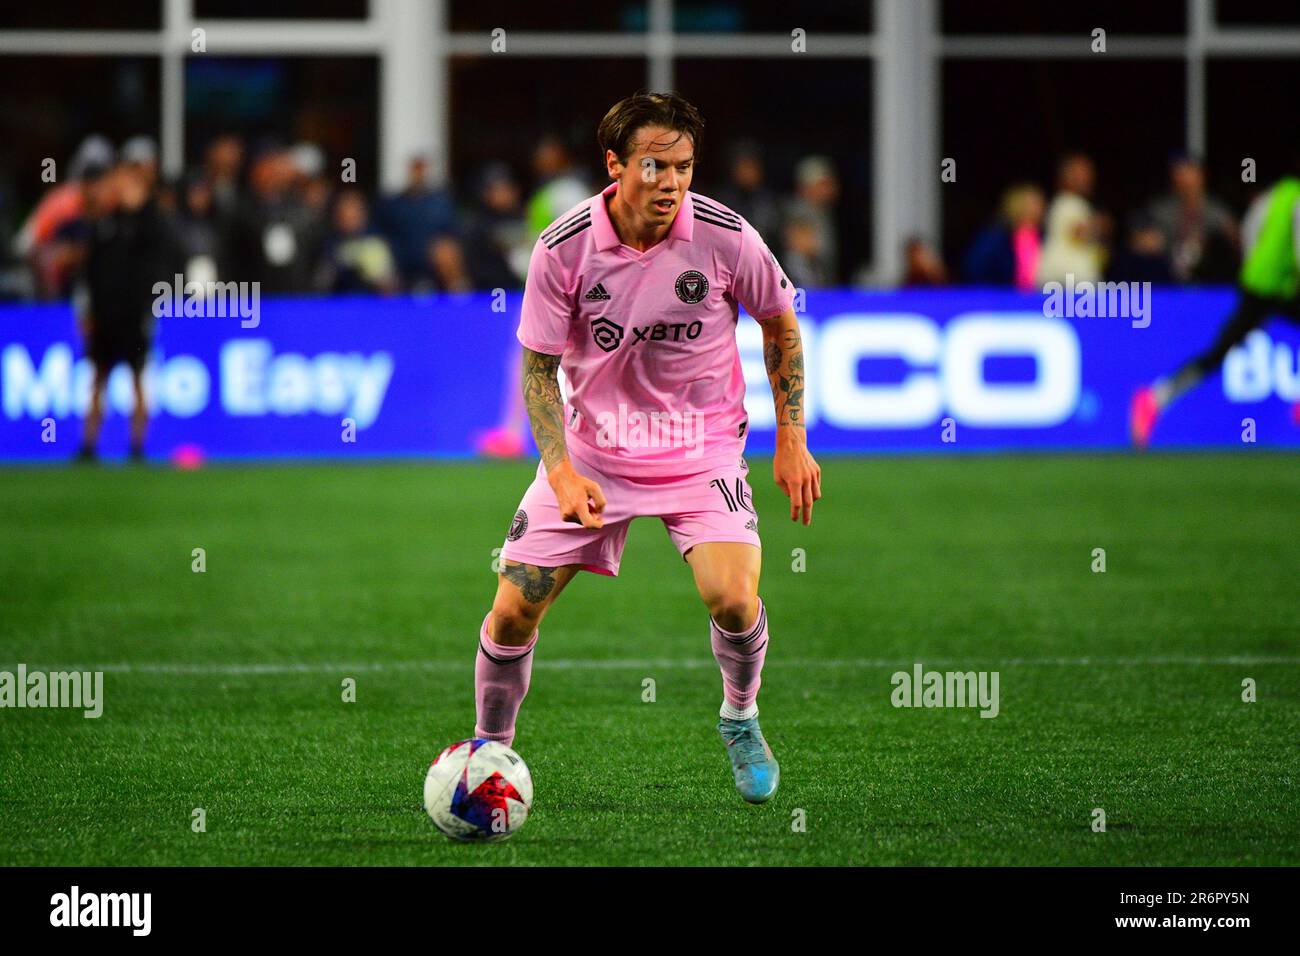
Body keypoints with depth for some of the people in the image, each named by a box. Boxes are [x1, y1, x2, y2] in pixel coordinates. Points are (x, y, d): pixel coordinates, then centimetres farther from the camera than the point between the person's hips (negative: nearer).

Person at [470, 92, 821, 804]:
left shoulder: (723, 236, -14)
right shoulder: (563, 248, -15)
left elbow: (781, 325, 4)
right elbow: (538, 368, -5)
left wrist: (791, 441, 2)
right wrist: (562, 471, -18)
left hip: (701, 448, -1)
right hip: (591, 450, 1)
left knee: (733, 599, -23)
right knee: (512, 613, -6)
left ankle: (740, 719, 8)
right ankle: (489, 749, 19)